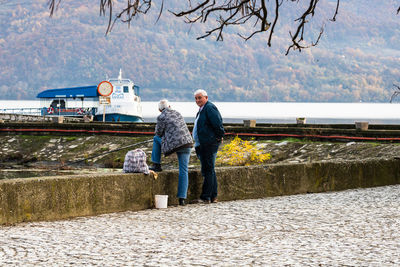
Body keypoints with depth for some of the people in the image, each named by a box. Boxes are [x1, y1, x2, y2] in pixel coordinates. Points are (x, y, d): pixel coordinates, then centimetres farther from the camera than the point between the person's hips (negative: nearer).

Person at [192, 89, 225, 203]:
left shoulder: (210, 108, -13)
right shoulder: (202, 110, 19)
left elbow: (218, 123, -20)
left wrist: (219, 136, -12)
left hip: (209, 144, -11)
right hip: (202, 145, 11)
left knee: (208, 170, -9)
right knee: (209, 171, 14)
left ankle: (206, 197, -9)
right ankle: (213, 196, 19)